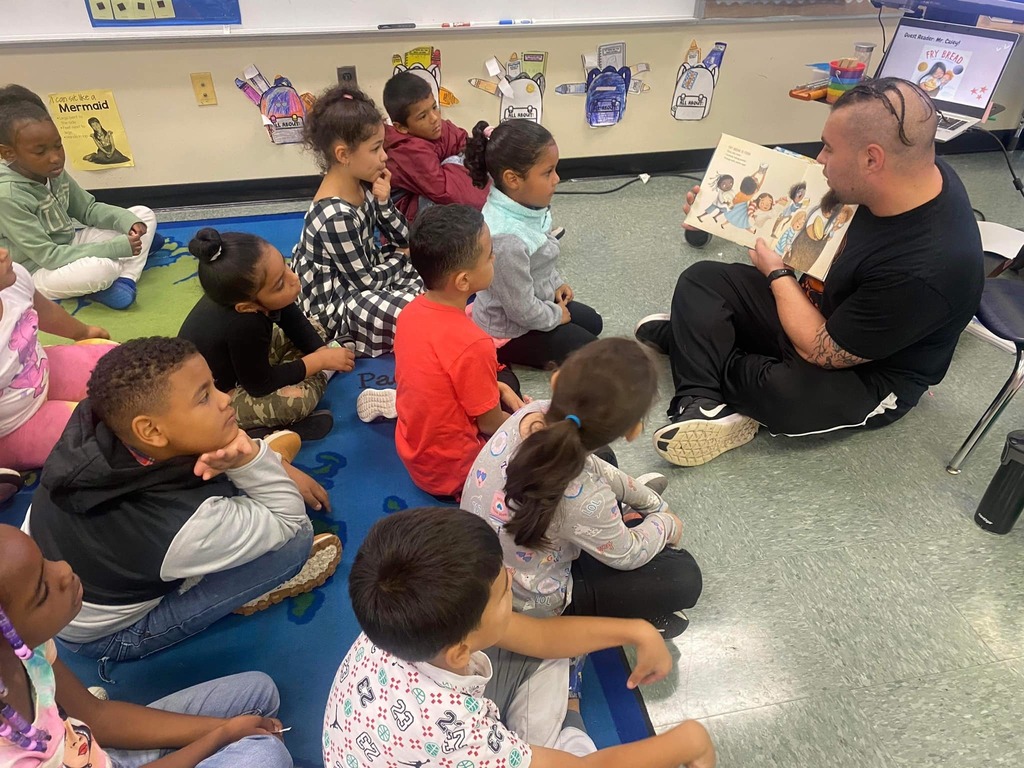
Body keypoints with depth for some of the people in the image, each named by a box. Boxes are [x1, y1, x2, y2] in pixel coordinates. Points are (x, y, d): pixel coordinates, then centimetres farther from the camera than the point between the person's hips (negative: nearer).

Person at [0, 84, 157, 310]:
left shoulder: (53, 172, -4)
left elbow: (89, 209, 9)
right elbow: (48, 257, -26)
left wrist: (128, 221, -12)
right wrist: (117, 247, -29)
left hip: (67, 247, 9)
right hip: (37, 272, -9)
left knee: (144, 215, 0)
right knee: (103, 268, -42)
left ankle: (124, 281, -17)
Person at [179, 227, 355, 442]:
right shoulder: (244, 326, -40)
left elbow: (294, 320, -2)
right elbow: (260, 385, -27)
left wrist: (322, 352, -16)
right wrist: (320, 360, -22)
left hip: (236, 363, 8)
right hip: (210, 399, -8)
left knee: (314, 329, 5)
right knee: (299, 399, -32)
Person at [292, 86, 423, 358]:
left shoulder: (362, 183, -7)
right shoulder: (336, 216, -31)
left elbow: (403, 239, 0)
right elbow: (367, 281, -22)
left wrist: (384, 201, -18)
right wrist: (401, 257, -6)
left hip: (362, 272, 9)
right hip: (337, 305, -9)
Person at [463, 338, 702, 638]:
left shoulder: (533, 412, -22)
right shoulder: (583, 500, -40)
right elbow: (626, 554, -16)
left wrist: (650, 501, 9)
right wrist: (665, 521, 4)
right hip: (530, 603, -6)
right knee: (684, 577, 0)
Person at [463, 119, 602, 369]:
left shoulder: (525, 205, -11)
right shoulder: (507, 238, -40)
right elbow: (523, 311, -30)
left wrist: (556, 284, 7)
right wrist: (556, 316, -13)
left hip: (534, 303, 9)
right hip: (509, 329, -9)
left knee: (592, 322, 23)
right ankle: (506, 355, 5)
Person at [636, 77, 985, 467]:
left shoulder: (923, 272, -36)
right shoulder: (912, 177, -13)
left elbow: (820, 352, -26)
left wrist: (777, 273, -13)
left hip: (869, 377, -7)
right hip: (828, 310, 8)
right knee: (702, 279, -4)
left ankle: (686, 333, -7)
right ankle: (704, 405, -22)